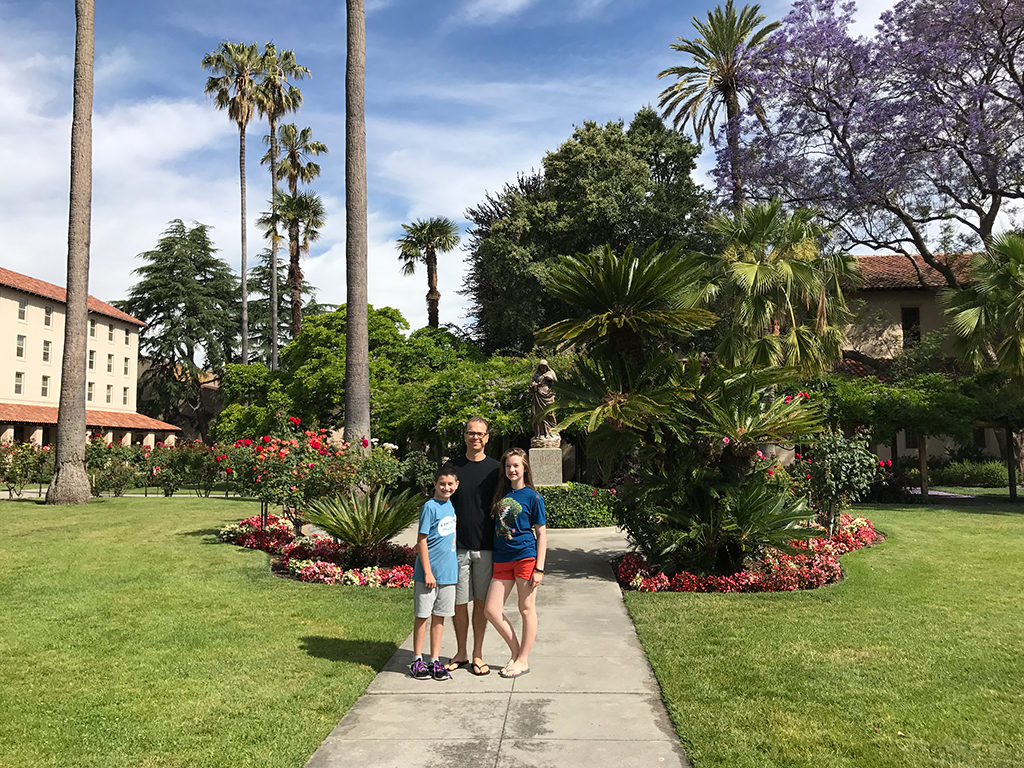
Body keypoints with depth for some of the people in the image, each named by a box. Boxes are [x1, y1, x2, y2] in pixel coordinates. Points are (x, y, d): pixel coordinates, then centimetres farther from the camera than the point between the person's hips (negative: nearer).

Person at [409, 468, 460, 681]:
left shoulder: (451, 505, 9)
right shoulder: (430, 507, -10)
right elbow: (422, 539, -12)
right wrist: (427, 572, -14)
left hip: (448, 572, 6)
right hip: (428, 572, -6)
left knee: (439, 617, 11)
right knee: (422, 615, 4)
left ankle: (435, 661, 19)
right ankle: (417, 661, 15)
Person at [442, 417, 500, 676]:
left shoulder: (495, 468, 4)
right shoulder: (452, 467, 4)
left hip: (486, 547, 0)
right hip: (458, 545, 0)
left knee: (481, 602, 7)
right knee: (458, 602, 6)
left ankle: (477, 654, 20)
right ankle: (461, 653, 22)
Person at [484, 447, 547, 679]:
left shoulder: (532, 497, -3)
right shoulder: (501, 494, 10)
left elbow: (541, 534, -4)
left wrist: (539, 568, -9)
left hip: (526, 556, -5)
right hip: (502, 559, 5)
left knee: (526, 608, 5)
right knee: (492, 610, 2)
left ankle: (523, 660, 17)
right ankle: (515, 650, 20)